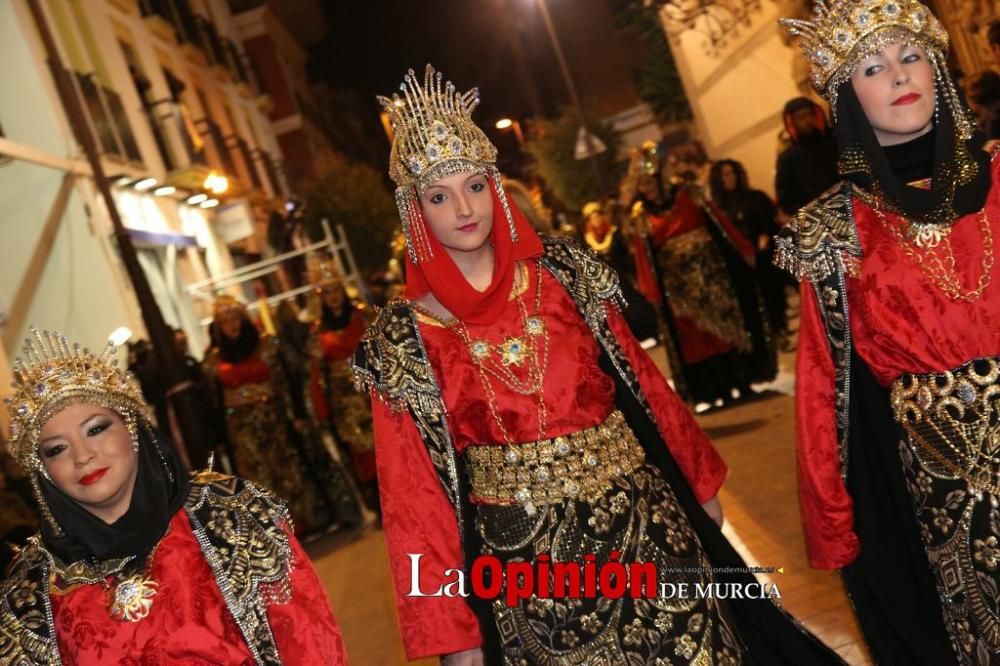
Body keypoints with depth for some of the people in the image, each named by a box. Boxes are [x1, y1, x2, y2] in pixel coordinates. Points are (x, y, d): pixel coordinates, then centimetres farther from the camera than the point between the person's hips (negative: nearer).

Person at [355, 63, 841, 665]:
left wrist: (697, 481, 14)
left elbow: (640, 380, 7)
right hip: (524, 549, -1)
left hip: (642, 517, 2)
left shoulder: (562, 274, -2)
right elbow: (416, 489, -5)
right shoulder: (405, 340, -8)